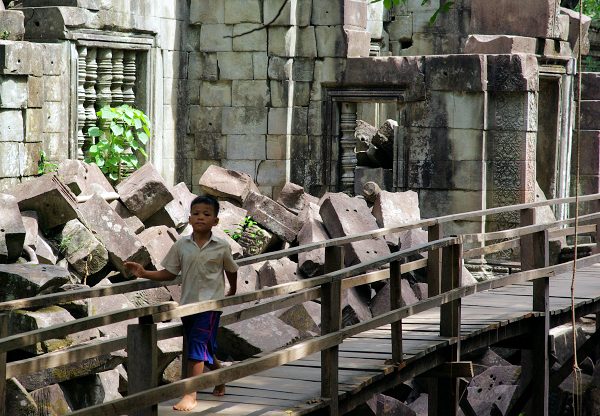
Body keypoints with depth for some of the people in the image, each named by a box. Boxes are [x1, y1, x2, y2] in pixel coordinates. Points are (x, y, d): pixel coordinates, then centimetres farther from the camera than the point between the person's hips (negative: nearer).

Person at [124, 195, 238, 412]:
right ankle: (220, 382, 38)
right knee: (206, 349, 15)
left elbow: (231, 270, 10)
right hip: (188, 303, 4)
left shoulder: (221, 247, -6)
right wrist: (144, 273, -9)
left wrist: (232, 292, 22)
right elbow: (169, 273, 3)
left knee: (197, 347, -13)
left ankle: (190, 395, -12)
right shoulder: (181, 245, -1)